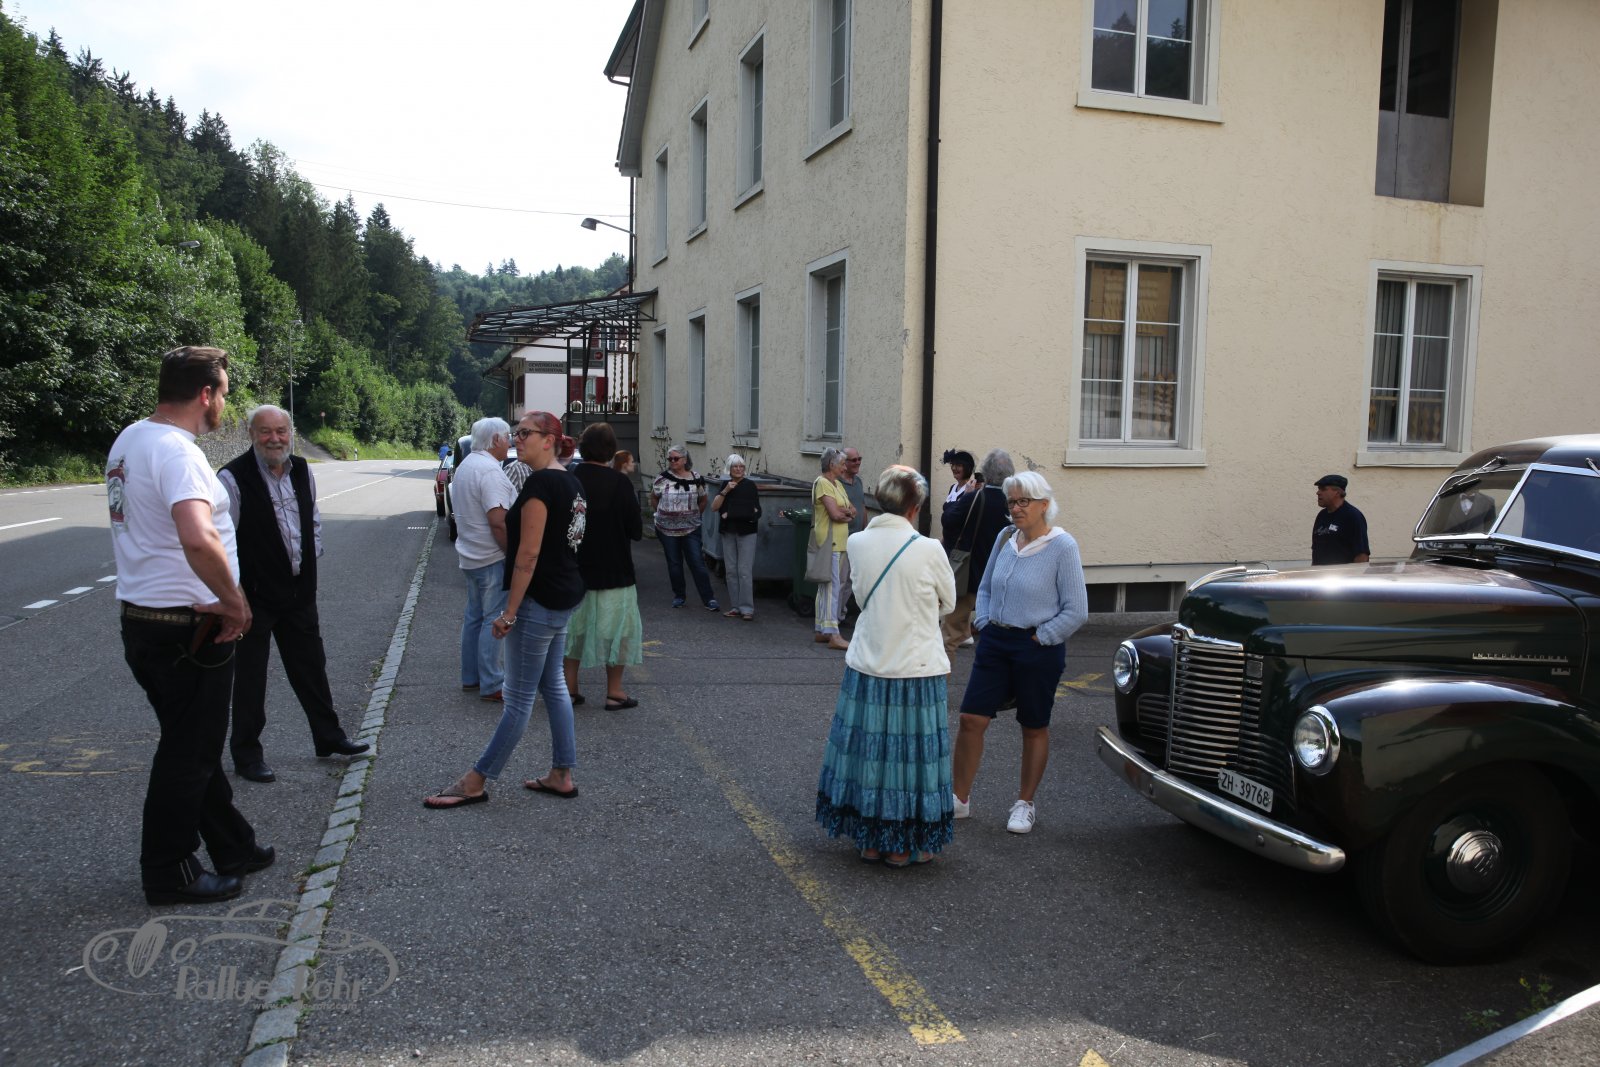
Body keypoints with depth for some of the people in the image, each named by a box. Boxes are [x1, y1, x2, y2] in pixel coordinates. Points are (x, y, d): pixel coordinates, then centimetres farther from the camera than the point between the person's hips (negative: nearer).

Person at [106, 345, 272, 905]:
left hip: (140, 619, 10)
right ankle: (169, 874, 17)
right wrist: (235, 601, -23)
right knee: (188, 755, 4)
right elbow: (198, 540, -39)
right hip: (187, 626, -10)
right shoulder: (177, 451, -21)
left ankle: (233, 848, 33)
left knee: (193, 746, 19)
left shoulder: (128, 440, 10)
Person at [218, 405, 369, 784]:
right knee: (250, 678, 6)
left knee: (311, 667, 16)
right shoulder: (234, 478, -15)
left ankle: (328, 737, 30)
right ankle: (246, 755, 19)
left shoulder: (302, 471, 5)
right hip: (255, 596, -6)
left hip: (299, 592, 6)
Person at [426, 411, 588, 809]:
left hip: (539, 602, -10)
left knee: (519, 697, -1)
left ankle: (475, 783, 10)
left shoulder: (541, 483, -18)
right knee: (553, 685, 15)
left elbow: (528, 554, -21)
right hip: (565, 597, 10)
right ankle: (561, 776, 22)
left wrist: (510, 612, -17)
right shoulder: (571, 481, 11)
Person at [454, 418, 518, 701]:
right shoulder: (490, 471, -19)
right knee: (494, 620, -5)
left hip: (470, 556, 10)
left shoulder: (465, 466, 14)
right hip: (493, 559, -10)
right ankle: (491, 685, -2)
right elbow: (498, 521, -25)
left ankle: (471, 677, 24)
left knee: (474, 616, 16)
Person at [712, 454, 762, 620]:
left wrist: (730, 514, -8)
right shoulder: (725, 486, 11)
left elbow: (754, 511, -4)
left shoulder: (750, 486, -1)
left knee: (745, 571, -10)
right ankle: (735, 607, 11)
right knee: (731, 571, 5)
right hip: (728, 532, 5)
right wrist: (725, 491, -11)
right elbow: (714, 507, 0)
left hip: (746, 532, -5)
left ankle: (747, 608, -9)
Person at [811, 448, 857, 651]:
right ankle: (833, 635, -13)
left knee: (826, 588, 12)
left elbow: (853, 511, 11)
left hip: (841, 543, 9)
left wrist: (843, 510, -10)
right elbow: (835, 514, -19)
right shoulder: (822, 483, -11)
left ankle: (821, 631, 17)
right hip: (829, 542, -9)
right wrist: (847, 514, 2)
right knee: (831, 587, -11)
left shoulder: (837, 485, 18)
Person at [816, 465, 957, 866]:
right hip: (915, 670, -4)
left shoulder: (857, 542, -3)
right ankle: (902, 846, 19)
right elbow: (948, 603, 1)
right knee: (909, 754, 8)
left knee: (866, 751, 14)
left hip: (865, 668, 4)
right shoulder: (929, 550, -15)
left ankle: (869, 839, 26)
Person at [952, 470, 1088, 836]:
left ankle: (1024, 805, 25)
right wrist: (985, 624, 6)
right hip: (994, 641, 5)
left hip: (1037, 649, -5)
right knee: (971, 719, 1)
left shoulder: (1062, 546, -12)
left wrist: (1040, 638, -12)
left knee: (1034, 728, 10)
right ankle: (960, 799, 14)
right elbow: (985, 588, 19)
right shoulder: (1005, 538, 5)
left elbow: (1076, 610, -12)